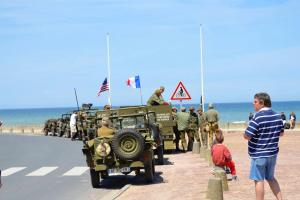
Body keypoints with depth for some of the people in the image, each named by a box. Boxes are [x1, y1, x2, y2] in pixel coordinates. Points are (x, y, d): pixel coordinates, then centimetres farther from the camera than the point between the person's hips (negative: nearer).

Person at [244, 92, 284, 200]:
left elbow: (247, 136, -22)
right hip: (273, 153, 7)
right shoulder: (277, 116, 3)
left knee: (259, 180, 3)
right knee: (271, 178, 21)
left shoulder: (258, 117, -20)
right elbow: (281, 133, 16)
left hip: (259, 154, -7)